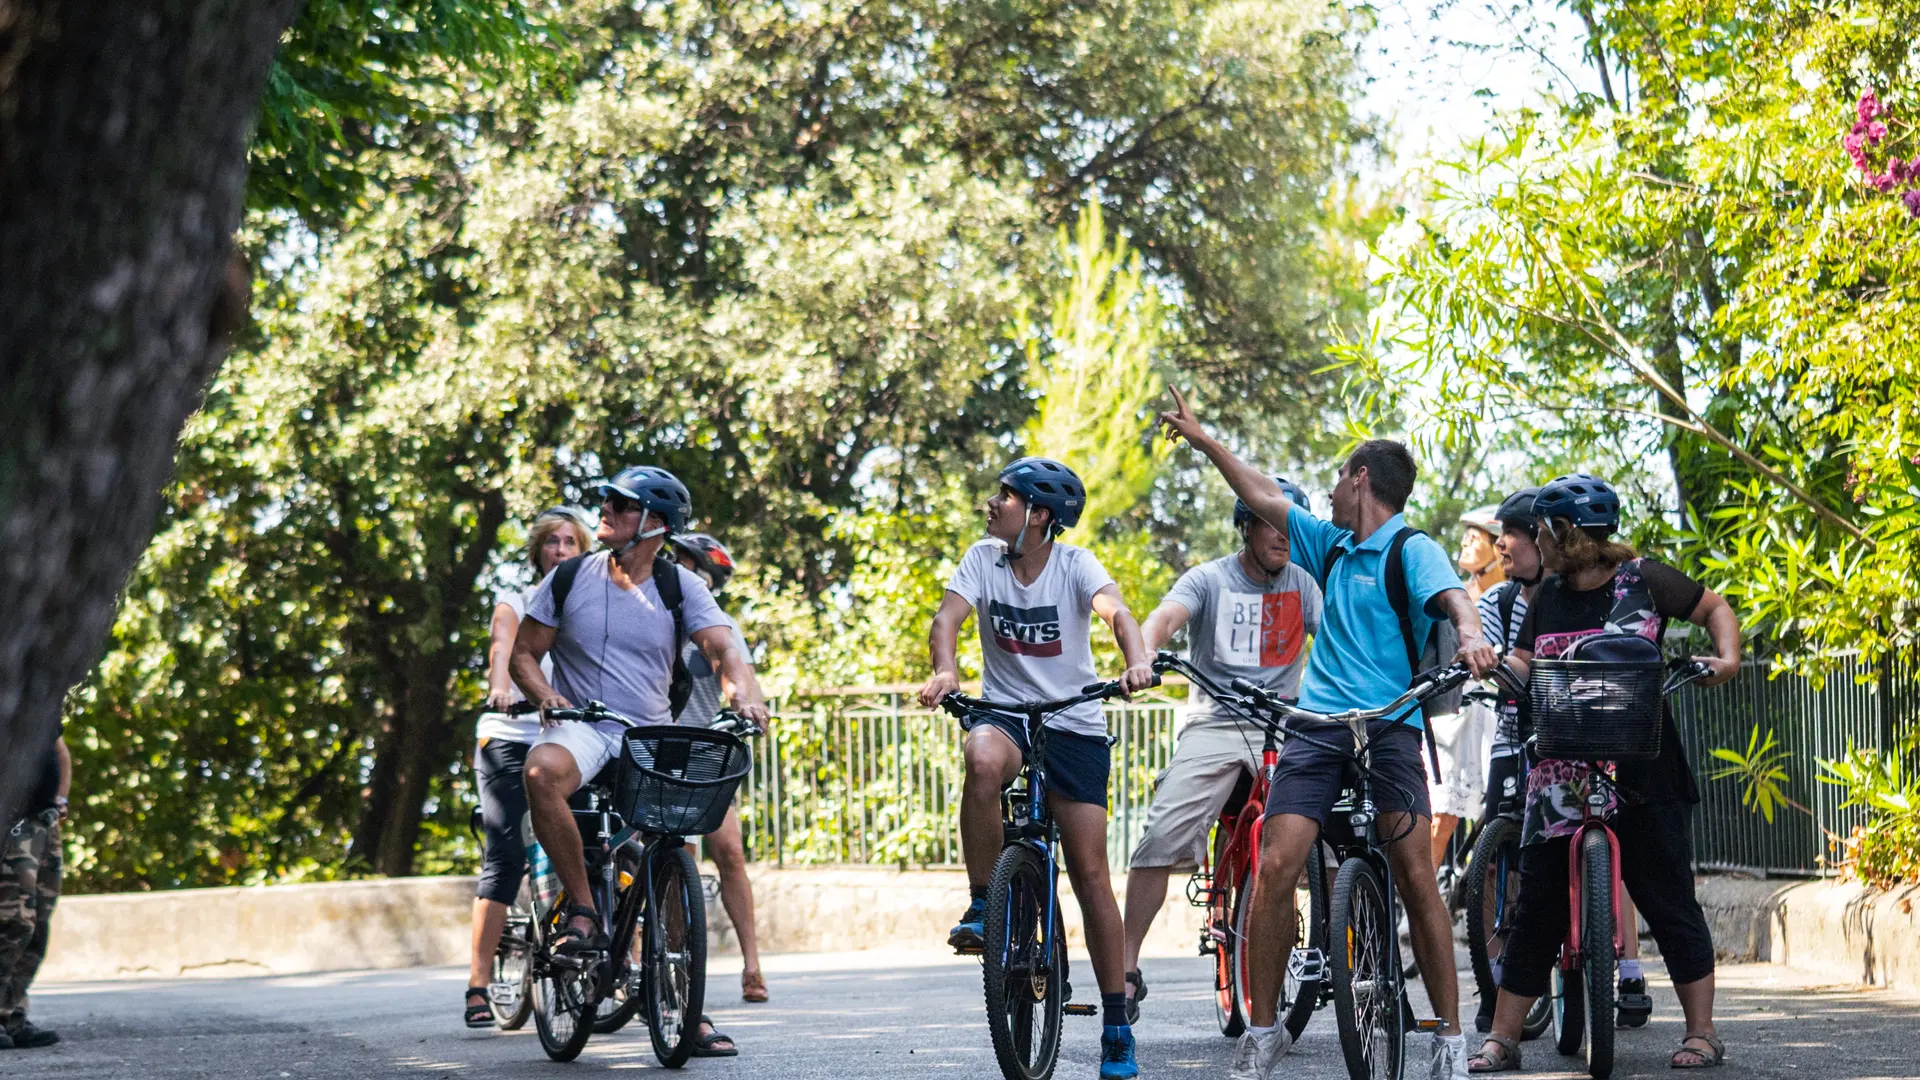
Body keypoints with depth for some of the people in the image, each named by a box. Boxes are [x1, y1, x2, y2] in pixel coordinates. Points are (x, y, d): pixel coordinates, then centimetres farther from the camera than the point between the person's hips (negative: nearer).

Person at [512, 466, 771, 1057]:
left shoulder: (680, 587, 2)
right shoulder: (569, 579, 2)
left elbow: (724, 649, -11)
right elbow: (523, 653, 5)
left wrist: (743, 693, -32)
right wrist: (544, 694, -16)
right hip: (581, 725, -1)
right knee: (542, 770, -37)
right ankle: (582, 912, -25)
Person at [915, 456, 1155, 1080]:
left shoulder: (1074, 564, -9)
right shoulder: (984, 559, -2)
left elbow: (1116, 611, -26)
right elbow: (948, 617, -15)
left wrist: (1137, 662, -47)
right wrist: (945, 671, -37)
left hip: (1075, 725, -1)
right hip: (1005, 713, 1)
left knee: (1090, 873, -5)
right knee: (983, 761, -38)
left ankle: (1116, 1025, 3)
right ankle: (982, 908, -21)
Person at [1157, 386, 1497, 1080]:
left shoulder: (1412, 549, 0)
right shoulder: (1331, 547, 20)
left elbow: (1452, 597, -18)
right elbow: (1262, 497, 30)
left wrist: (1470, 634, -40)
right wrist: (1203, 439, 36)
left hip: (1389, 729, -5)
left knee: (1416, 878, -10)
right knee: (1275, 868, -9)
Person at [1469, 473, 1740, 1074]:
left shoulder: (1642, 581, 0)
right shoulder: (1548, 598, 13)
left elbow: (1714, 609, 10)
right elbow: (1523, 663, 8)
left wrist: (1726, 658, -8)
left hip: (1643, 773, -3)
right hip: (1561, 776, 4)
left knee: (1668, 899, -1)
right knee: (1537, 907, 2)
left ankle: (1701, 1032, 7)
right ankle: (1502, 1041, 5)